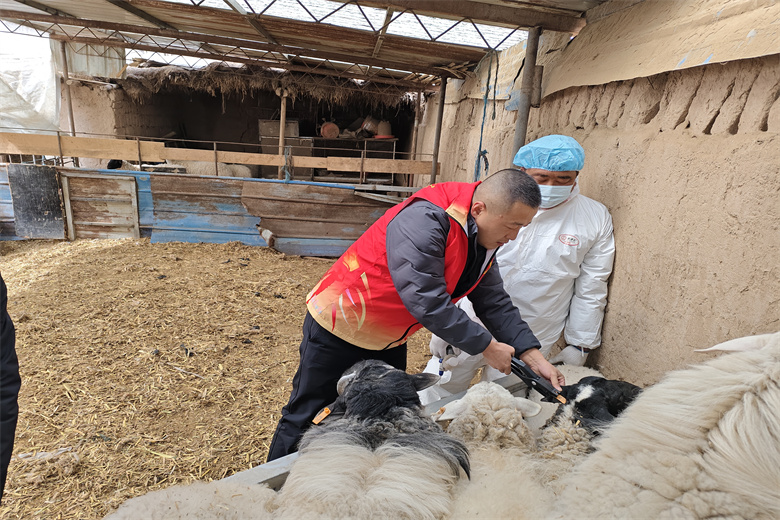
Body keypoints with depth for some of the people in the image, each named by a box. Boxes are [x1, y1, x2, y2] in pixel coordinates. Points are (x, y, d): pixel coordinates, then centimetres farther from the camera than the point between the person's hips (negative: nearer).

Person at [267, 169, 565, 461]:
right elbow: (427, 302, -33)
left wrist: (532, 356, -6)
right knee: (307, 416, 8)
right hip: (338, 329, -8)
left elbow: (495, 302, 2)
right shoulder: (423, 221, -31)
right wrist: (485, 346, -22)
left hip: (390, 341, 8)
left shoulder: (483, 239, -2)